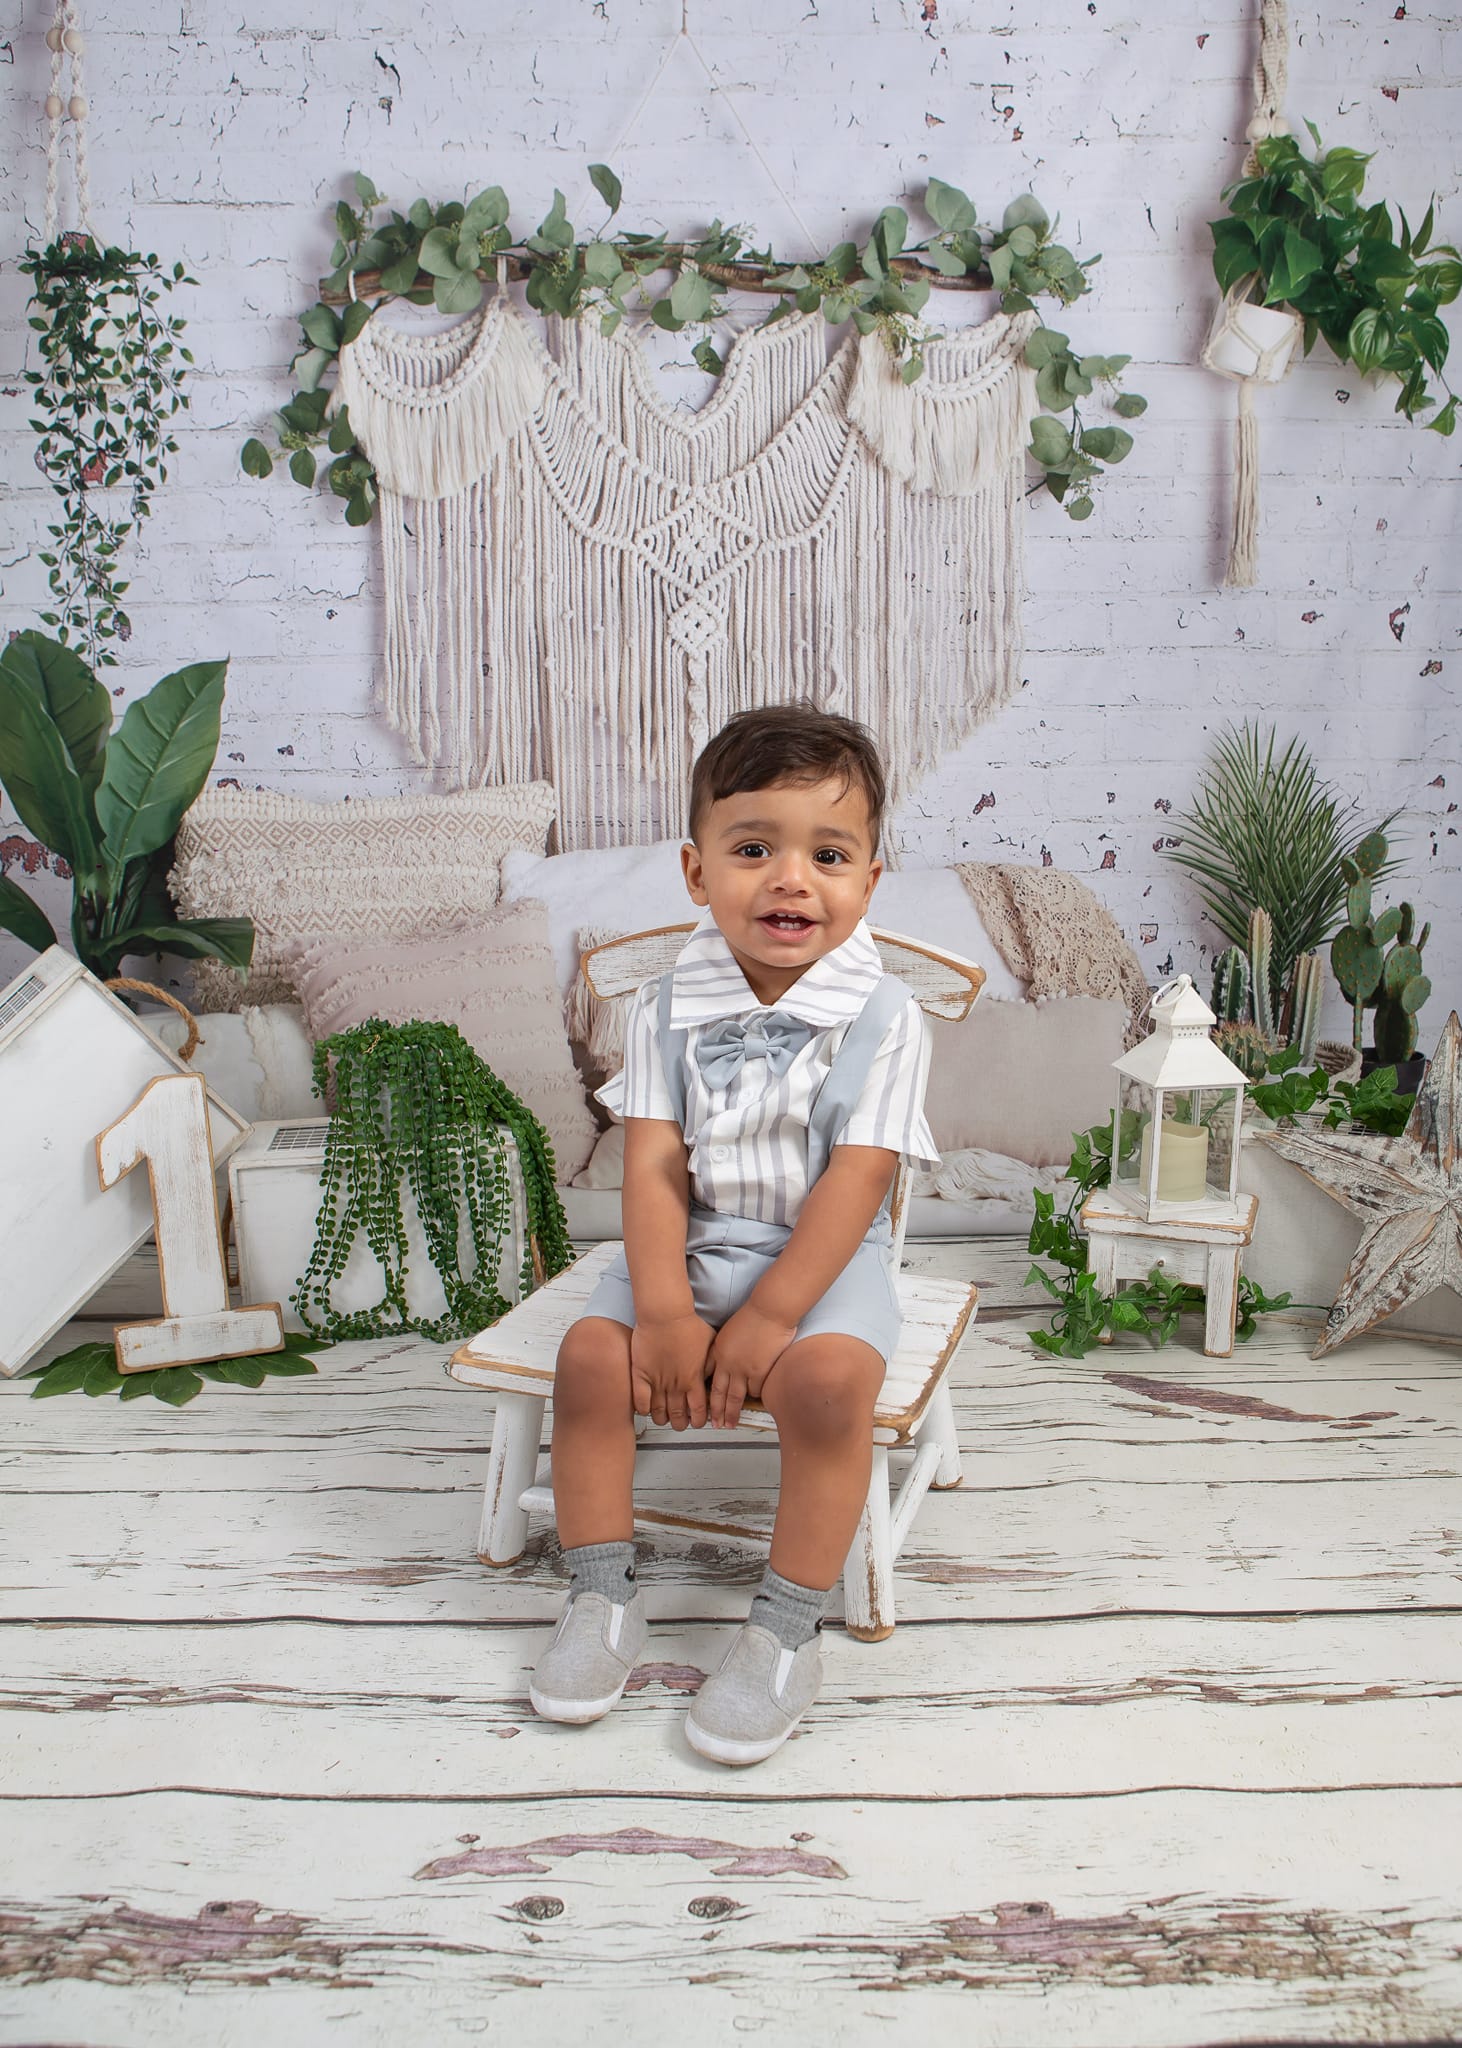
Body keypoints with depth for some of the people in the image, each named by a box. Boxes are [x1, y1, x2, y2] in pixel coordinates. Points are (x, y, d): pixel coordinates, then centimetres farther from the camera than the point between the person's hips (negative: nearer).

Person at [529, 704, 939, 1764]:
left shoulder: (883, 1017, -10)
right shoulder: (668, 1008, -1)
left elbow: (856, 1179, -15)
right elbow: (653, 1166, -6)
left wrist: (768, 1318, -20)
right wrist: (664, 1308, -18)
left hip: (825, 1259, -3)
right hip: (688, 1250, 3)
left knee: (828, 1377, -30)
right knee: (593, 1354, -18)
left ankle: (786, 1634, -14)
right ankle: (604, 1598, 0)